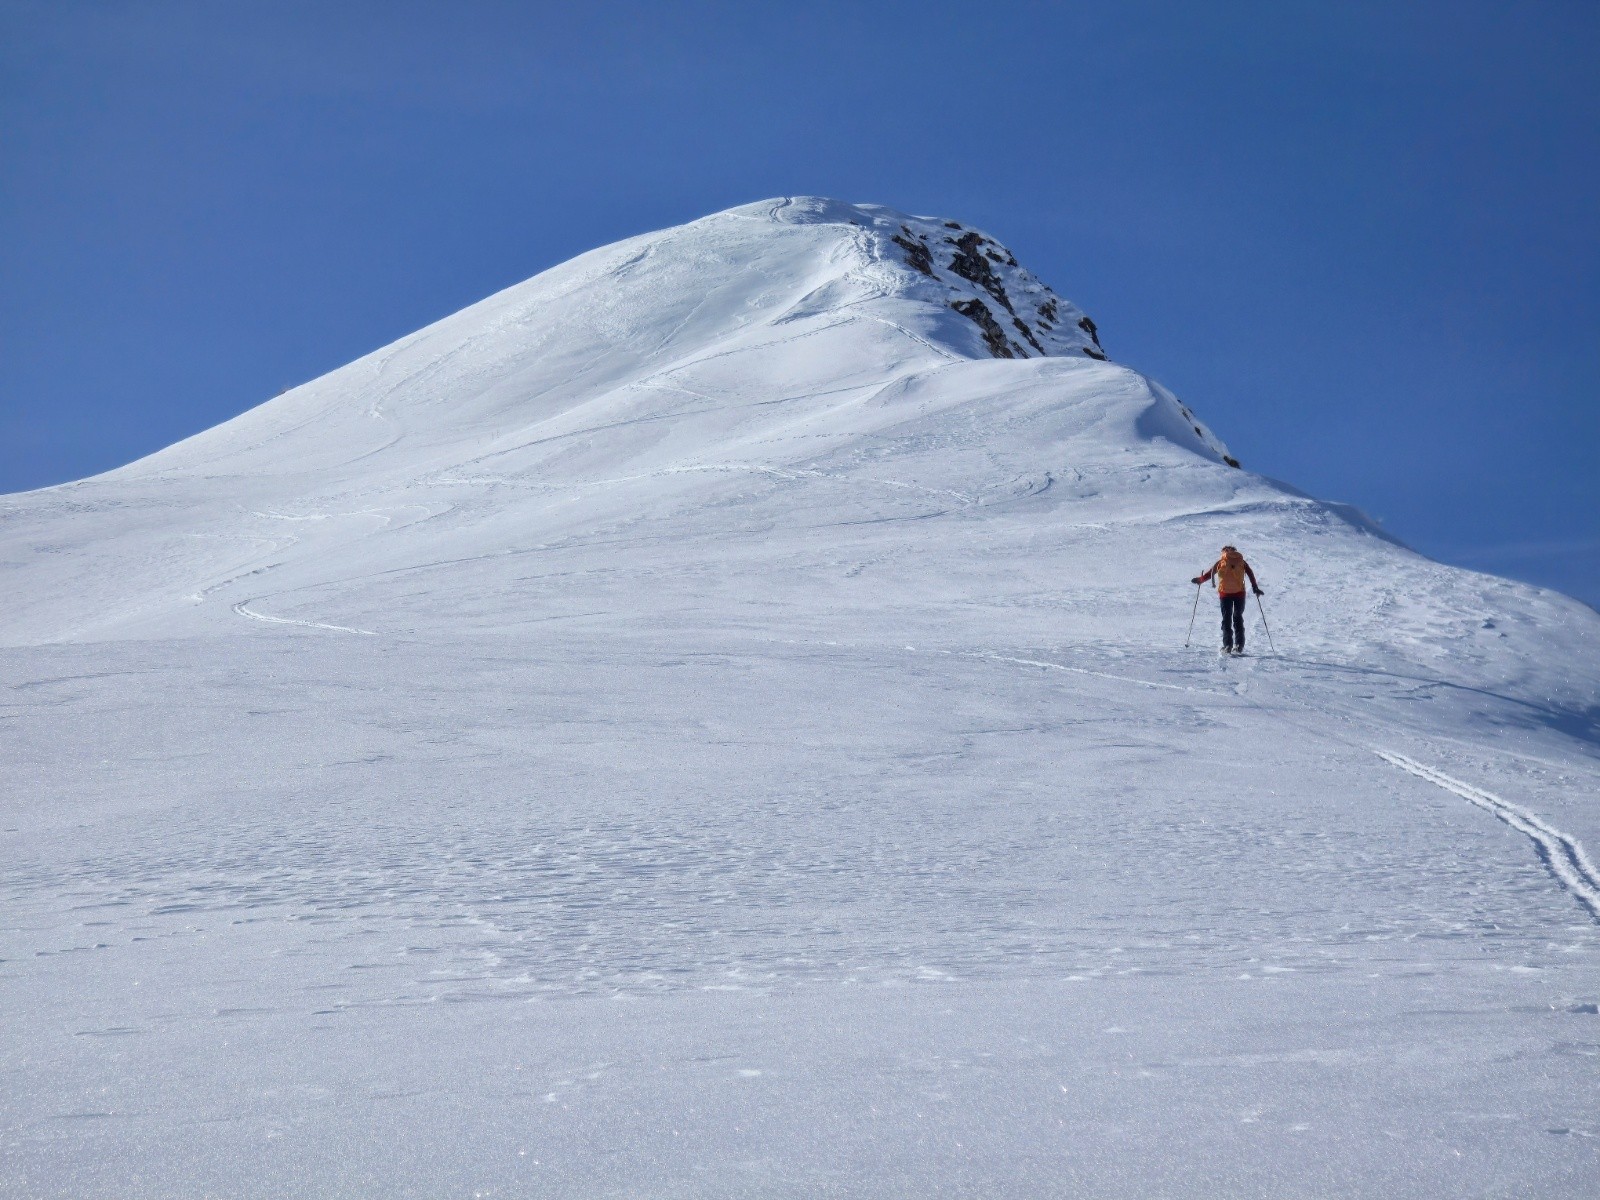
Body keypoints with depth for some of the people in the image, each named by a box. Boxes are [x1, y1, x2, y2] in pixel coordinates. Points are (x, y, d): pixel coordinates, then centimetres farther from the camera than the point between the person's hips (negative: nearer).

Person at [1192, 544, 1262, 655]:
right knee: (1238, 618, 13)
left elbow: (1210, 573, 4)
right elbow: (1250, 574, 2)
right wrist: (1255, 588, 4)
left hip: (1225, 593, -1)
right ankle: (1239, 645, 6)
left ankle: (1227, 645, -4)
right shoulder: (1241, 561, 9)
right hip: (1239, 592, 1)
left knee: (1226, 619, 6)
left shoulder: (1220, 562, 6)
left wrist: (1199, 579, 19)